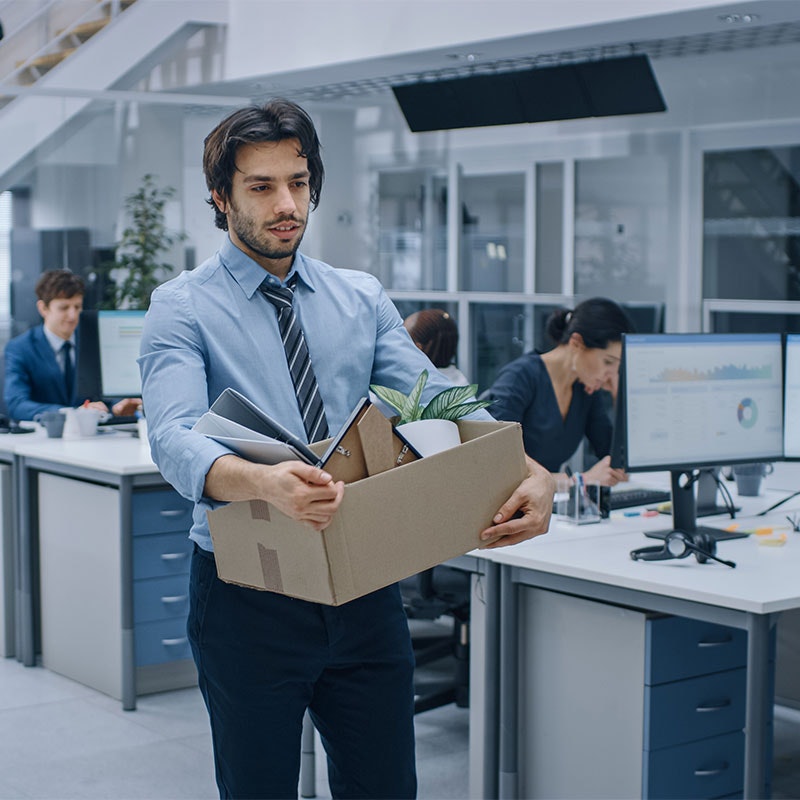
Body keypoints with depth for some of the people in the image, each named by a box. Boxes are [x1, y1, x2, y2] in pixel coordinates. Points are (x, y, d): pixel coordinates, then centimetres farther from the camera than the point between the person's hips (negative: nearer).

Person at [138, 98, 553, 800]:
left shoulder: (362, 297, 8)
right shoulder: (184, 307, -6)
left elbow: (435, 400, -4)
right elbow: (175, 438, -22)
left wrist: (531, 474, -24)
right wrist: (263, 482, -45)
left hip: (364, 590, 4)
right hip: (247, 596, -3)